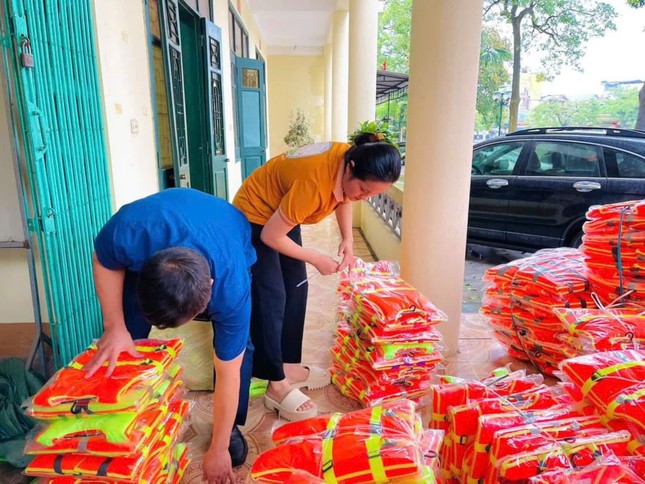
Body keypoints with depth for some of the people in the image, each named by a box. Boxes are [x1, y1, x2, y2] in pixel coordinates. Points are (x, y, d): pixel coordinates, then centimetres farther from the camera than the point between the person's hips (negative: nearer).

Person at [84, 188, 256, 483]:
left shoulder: (232, 289, -42)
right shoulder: (128, 233, -44)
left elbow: (228, 374, -29)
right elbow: (104, 262, -16)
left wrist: (218, 450, -18)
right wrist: (115, 327, -25)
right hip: (151, 241, 2)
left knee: (238, 344, -14)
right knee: (126, 337, -5)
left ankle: (232, 427, 11)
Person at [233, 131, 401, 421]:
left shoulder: (351, 163, -17)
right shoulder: (315, 180, -39)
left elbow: (344, 198, 7)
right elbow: (271, 236, -30)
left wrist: (347, 239, -7)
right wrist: (317, 259, -20)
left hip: (281, 213, 8)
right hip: (254, 217, -8)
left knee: (296, 288, 8)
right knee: (270, 299, -9)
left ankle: (289, 366, 21)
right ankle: (277, 386, 1)